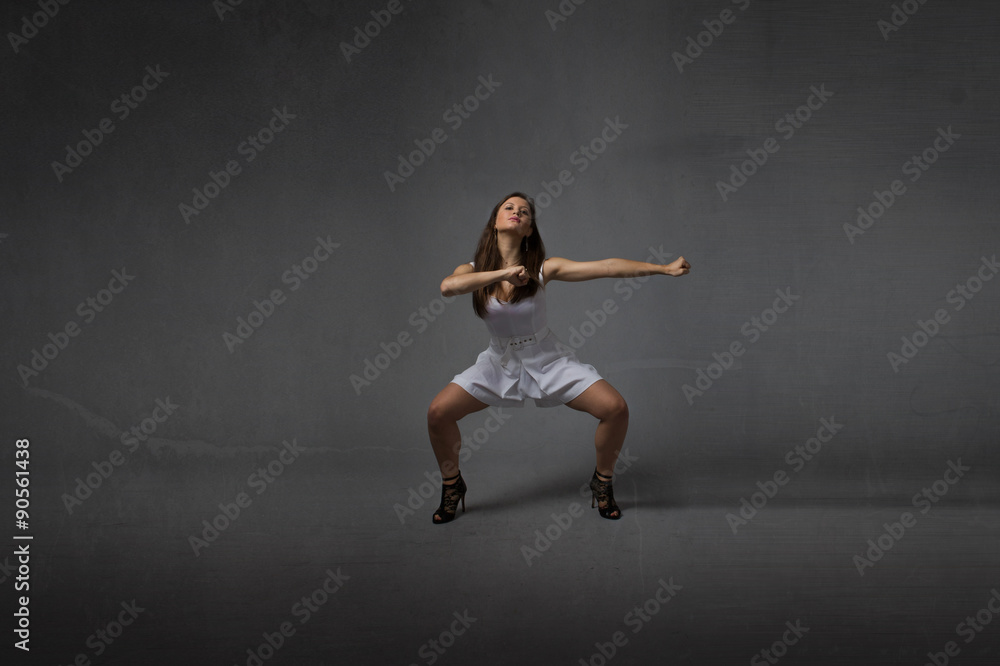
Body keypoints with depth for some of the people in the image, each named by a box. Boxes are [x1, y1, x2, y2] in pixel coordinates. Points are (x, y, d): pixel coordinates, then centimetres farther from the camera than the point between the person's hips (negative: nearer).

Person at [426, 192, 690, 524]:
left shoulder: (543, 268, -13)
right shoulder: (473, 270, -10)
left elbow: (607, 266, -19)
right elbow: (447, 286, -34)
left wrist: (665, 268, -25)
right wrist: (502, 274, -41)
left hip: (548, 359, 0)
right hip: (500, 362, 1)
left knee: (615, 409, -17)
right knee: (438, 412, -18)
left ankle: (602, 482, 11)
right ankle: (451, 485, 8)